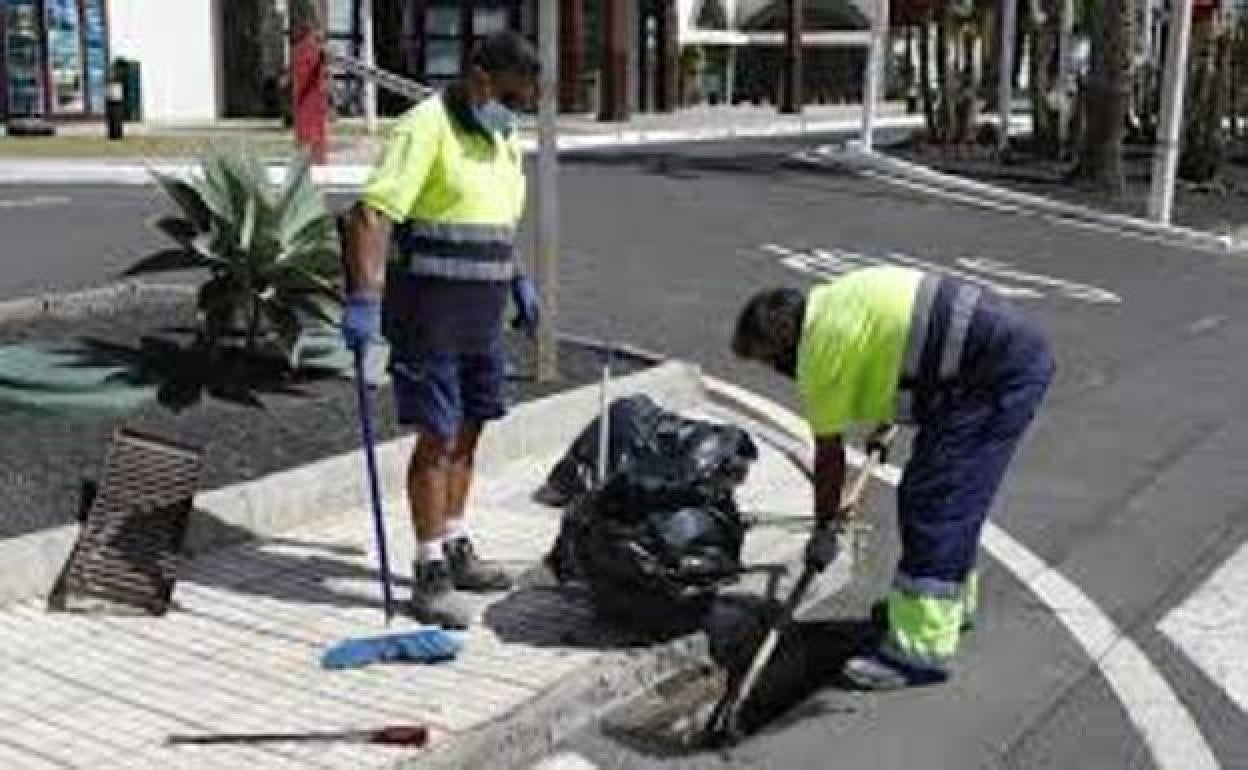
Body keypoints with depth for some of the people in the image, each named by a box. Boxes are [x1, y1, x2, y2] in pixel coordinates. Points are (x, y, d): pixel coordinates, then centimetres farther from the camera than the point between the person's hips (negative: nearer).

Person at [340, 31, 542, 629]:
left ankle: (456, 550, 27)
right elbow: (372, 214, -24)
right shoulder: (427, 128, -15)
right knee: (438, 437, -5)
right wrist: (363, 300, -31)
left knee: (467, 432, 14)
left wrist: (517, 281, 24)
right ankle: (430, 576, 3)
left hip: (482, 315, 8)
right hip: (431, 315, -8)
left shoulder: (502, 137, 13)